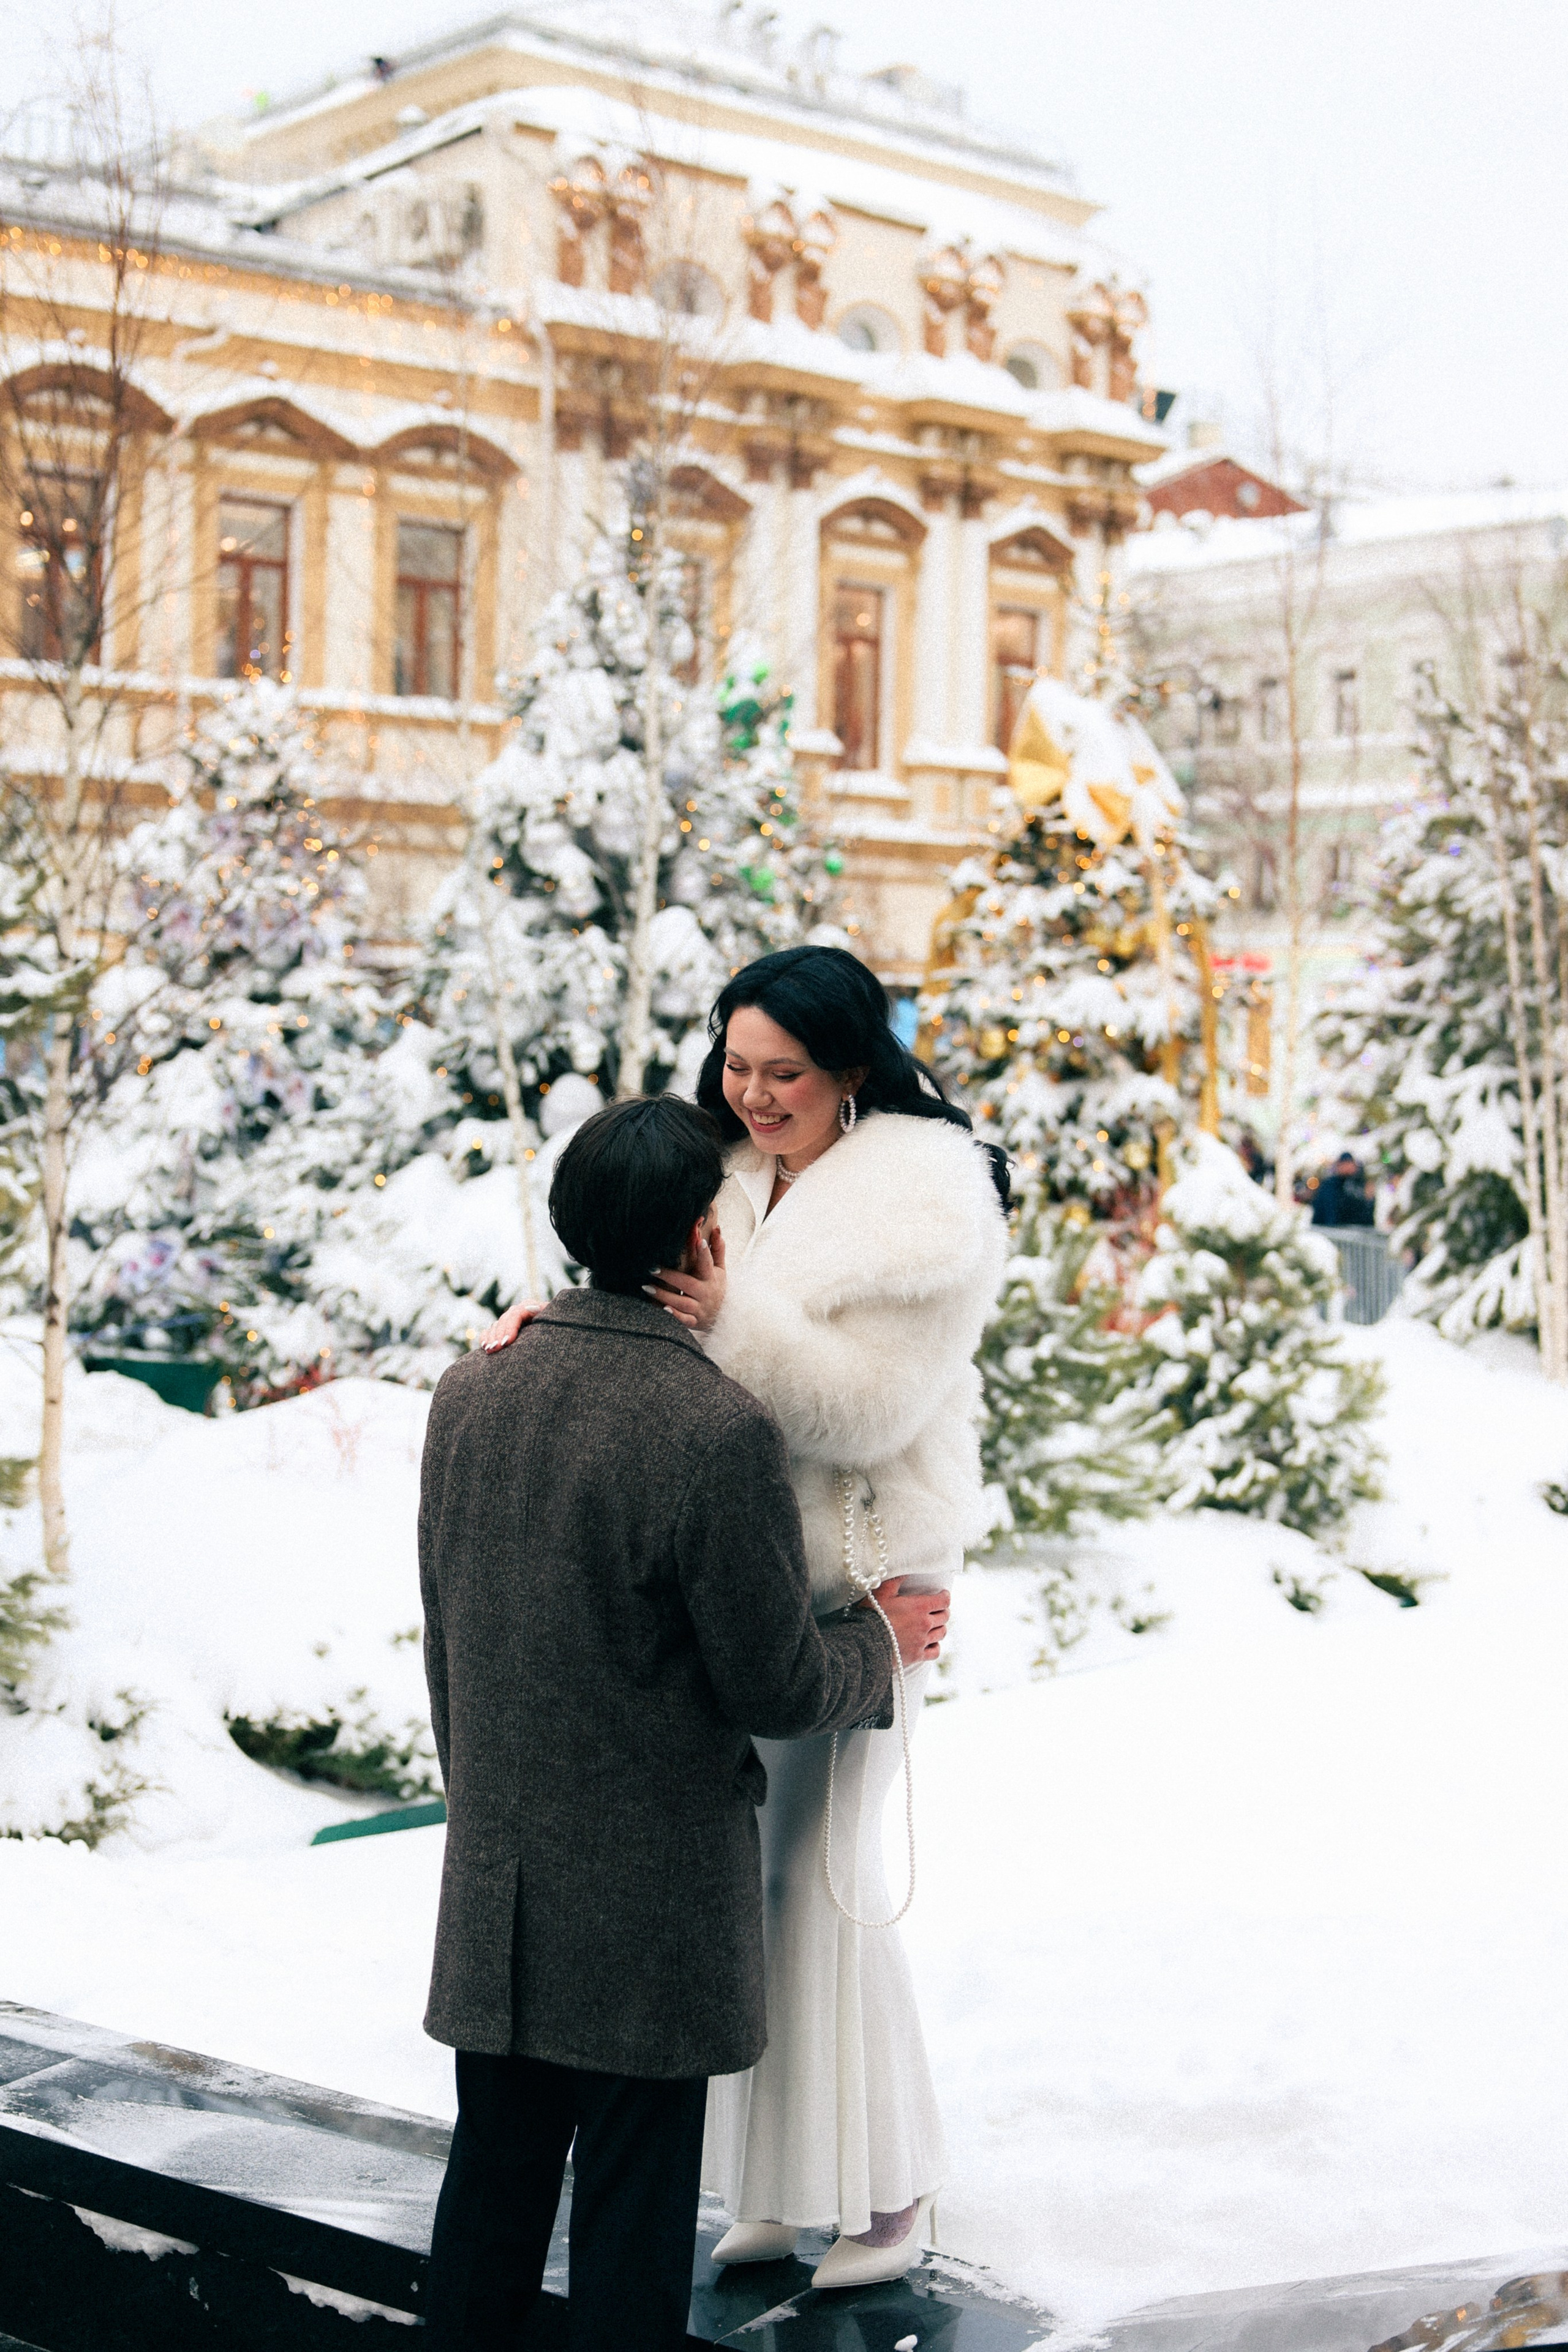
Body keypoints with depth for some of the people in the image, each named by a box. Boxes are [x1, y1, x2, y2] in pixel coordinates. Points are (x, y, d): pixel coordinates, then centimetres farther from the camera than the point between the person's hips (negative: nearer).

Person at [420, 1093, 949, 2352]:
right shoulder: (718, 1431, -21)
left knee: (494, 2177, 18)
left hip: (493, 1885, 6)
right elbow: (777, 1688, -14)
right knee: (634, 2204, 8)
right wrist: (883, 1642, 6)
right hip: (652, 1899, -6)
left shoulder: (471, 1393, -1)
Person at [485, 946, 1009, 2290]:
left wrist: (732, 1316, -30)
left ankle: (889, 2191, 17)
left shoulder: (924, 1198, -12)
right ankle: (772, 2182, 26)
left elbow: (867, 1405, -19)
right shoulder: (736, 1173, 10)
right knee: (734, 1861, 11)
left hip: (851, 1575, -7)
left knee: (819, 1872, -2)